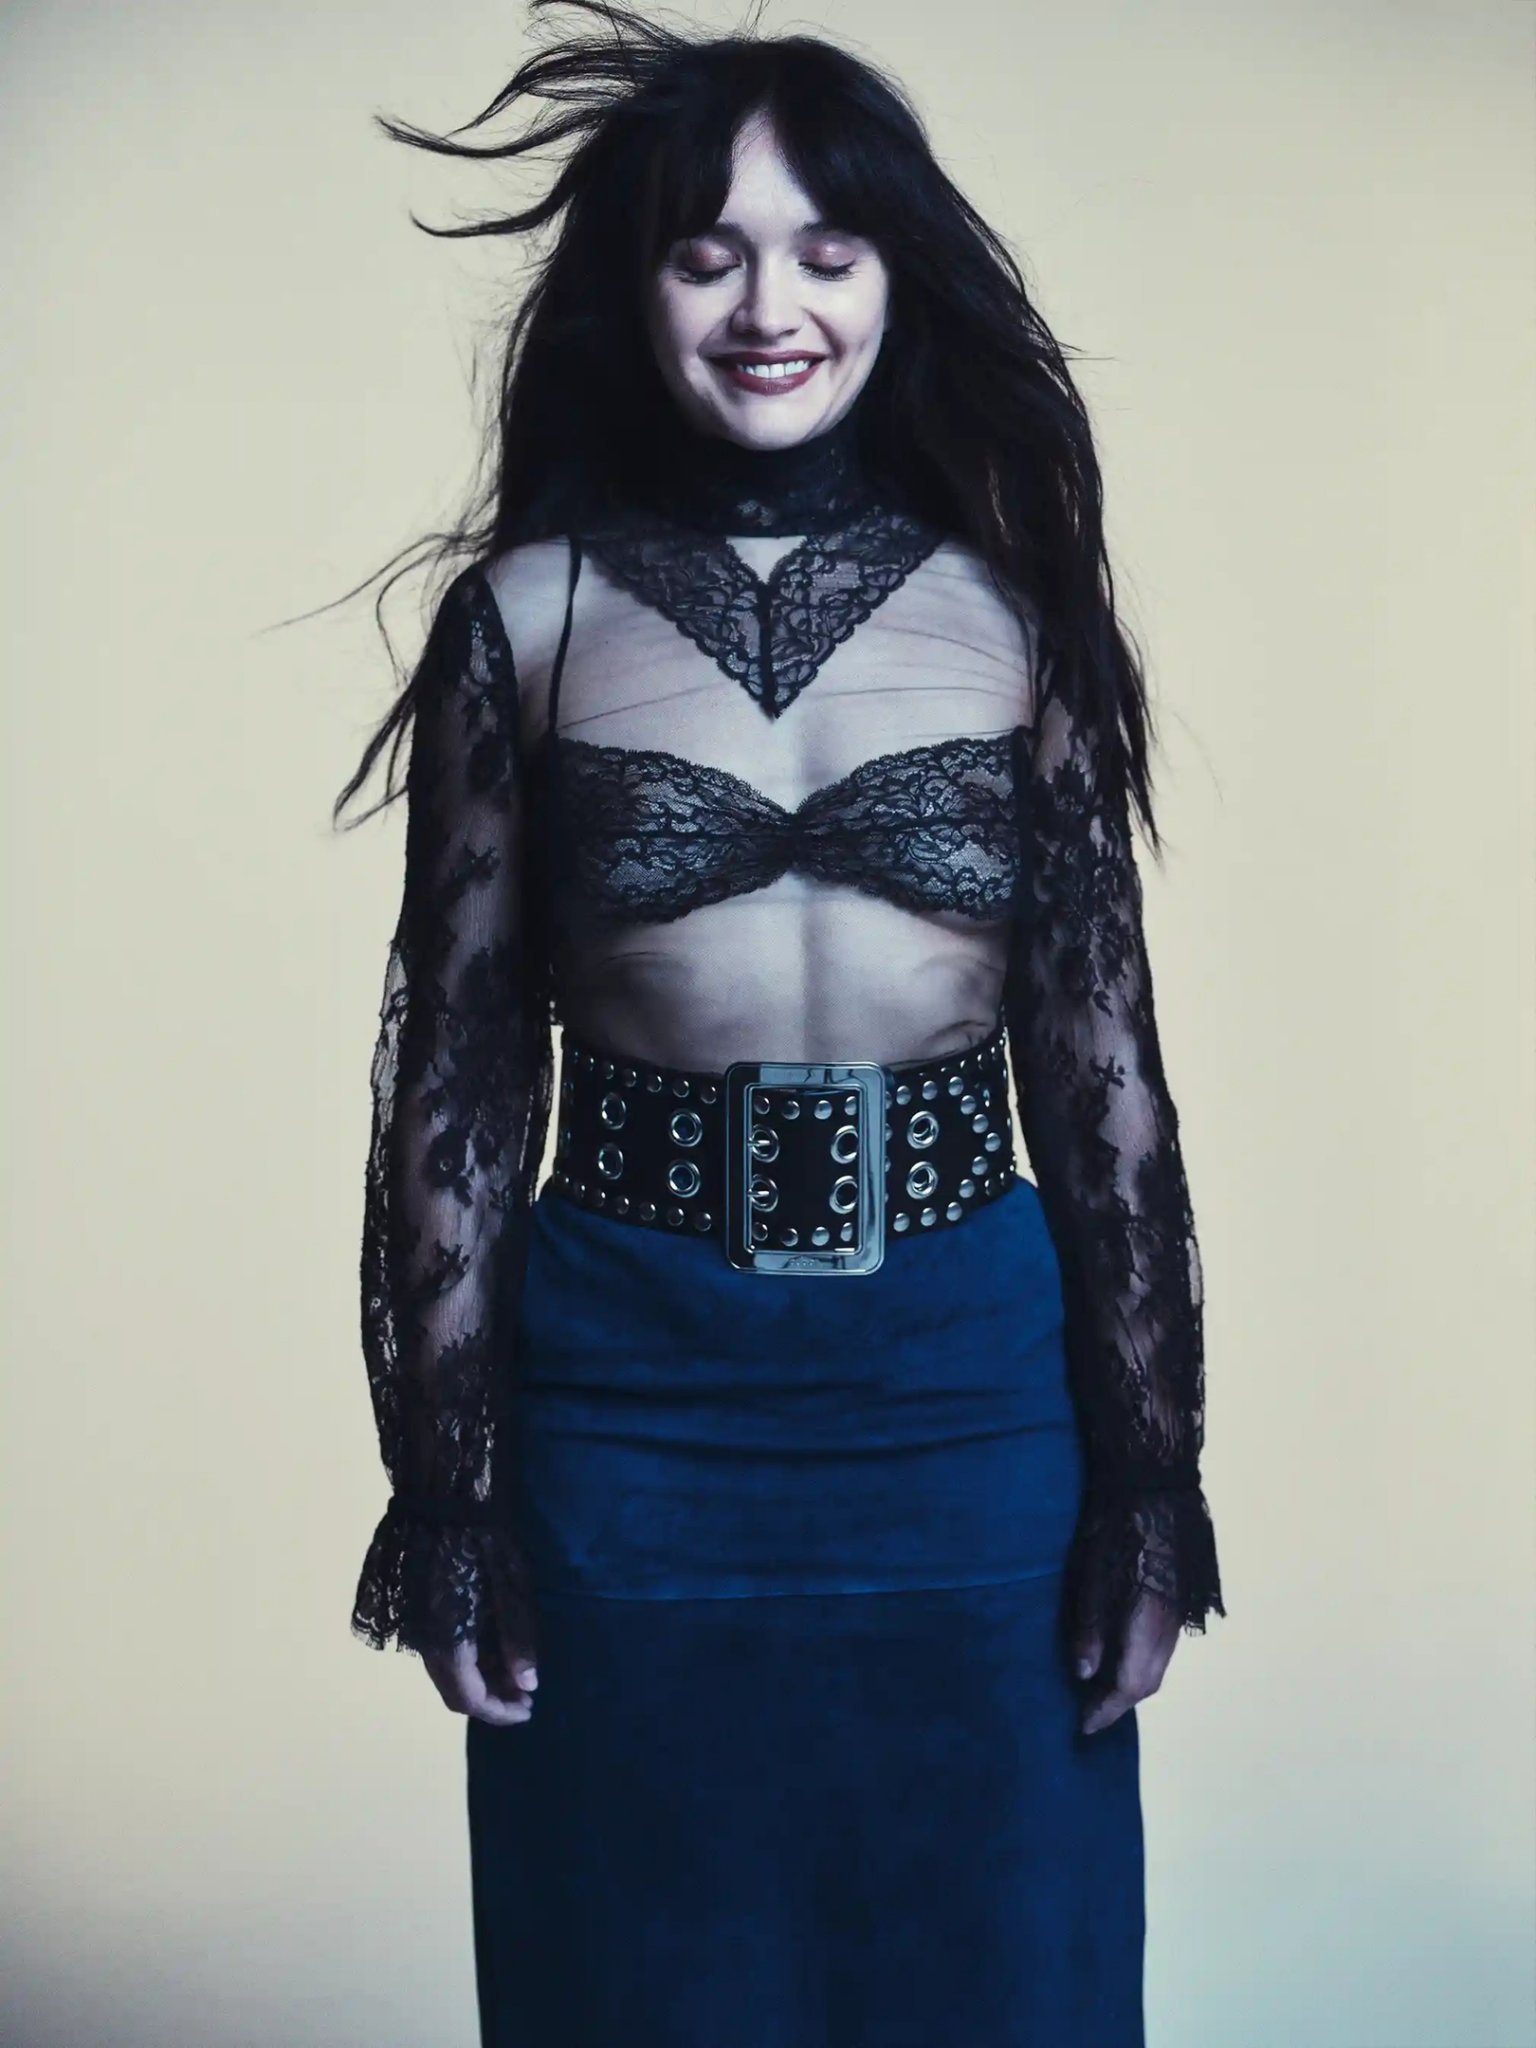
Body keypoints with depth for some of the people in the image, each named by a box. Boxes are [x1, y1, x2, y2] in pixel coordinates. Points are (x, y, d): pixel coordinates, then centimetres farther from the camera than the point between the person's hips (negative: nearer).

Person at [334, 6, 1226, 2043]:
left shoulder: (1007, 608, 1)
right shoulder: (530, 612, -1)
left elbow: (1101, 1058, 3)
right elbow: (460, 1074, 0)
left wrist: (1149, 1482, 0)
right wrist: (442, 1490, -2)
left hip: (969, 1386, 1)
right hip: (634, 1392, -1)